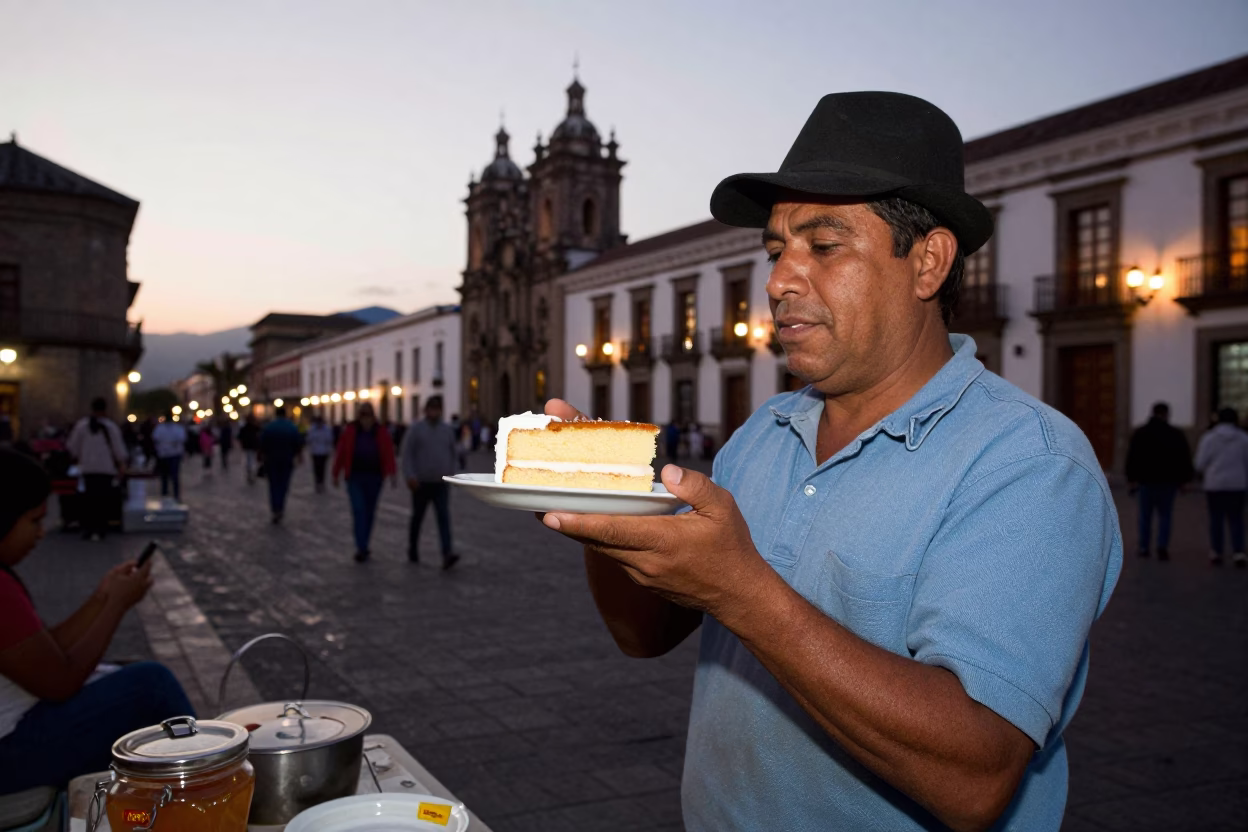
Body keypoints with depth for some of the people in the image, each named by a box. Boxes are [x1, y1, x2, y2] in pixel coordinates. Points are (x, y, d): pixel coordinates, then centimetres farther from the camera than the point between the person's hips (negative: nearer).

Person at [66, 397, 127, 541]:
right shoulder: (111, 426, -3)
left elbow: (72, 446, 8)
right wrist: (121, 464, 9)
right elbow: (118, 447, -1)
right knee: (104, 498, 1)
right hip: (106, 468, -2)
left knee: (89, 498, 5)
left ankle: (88, 529, 3)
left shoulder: (81, 425, 2)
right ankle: (101, 528, 0)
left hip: (87, 468, 2)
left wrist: (79, 457, 26)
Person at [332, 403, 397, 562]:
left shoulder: (381, 433, -1)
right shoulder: (350, 432, -3)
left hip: (374, 478, 2)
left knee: (370, 512, 12)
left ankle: (363, 546, 27)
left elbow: (389, 453, -10)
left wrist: (391, 473, -23)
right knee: (358, 511, -11)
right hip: (355, 477, -2)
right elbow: (341, 453, 0)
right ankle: (362, 549, -12)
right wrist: (336, 475, 2)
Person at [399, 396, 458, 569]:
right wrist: (409, 476, -22)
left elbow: (453, 454, 16)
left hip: (441, 485, 2)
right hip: (421, 483, -2)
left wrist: (450, 475, 16)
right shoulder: (415, 429, -5)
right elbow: (406, 454, -11)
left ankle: (447, 555, -26)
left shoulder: (447, 430, 5)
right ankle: (413, 549, 36)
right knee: (417, 518, 13)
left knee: (444, 518, -13)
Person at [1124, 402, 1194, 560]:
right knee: (1165, 515, 4)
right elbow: (1185, 459, 1)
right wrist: (1183, 480, 7)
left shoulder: (1140, 433, 4)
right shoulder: (1176, 434, 0)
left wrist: (1131, 479, 3)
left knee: (1145, 515, 9)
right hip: (1168, 481, -1)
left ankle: (1144, 548, 10)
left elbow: (1132, 458, 1)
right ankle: (1162, 547, -9)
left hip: (1146, 481, 1)